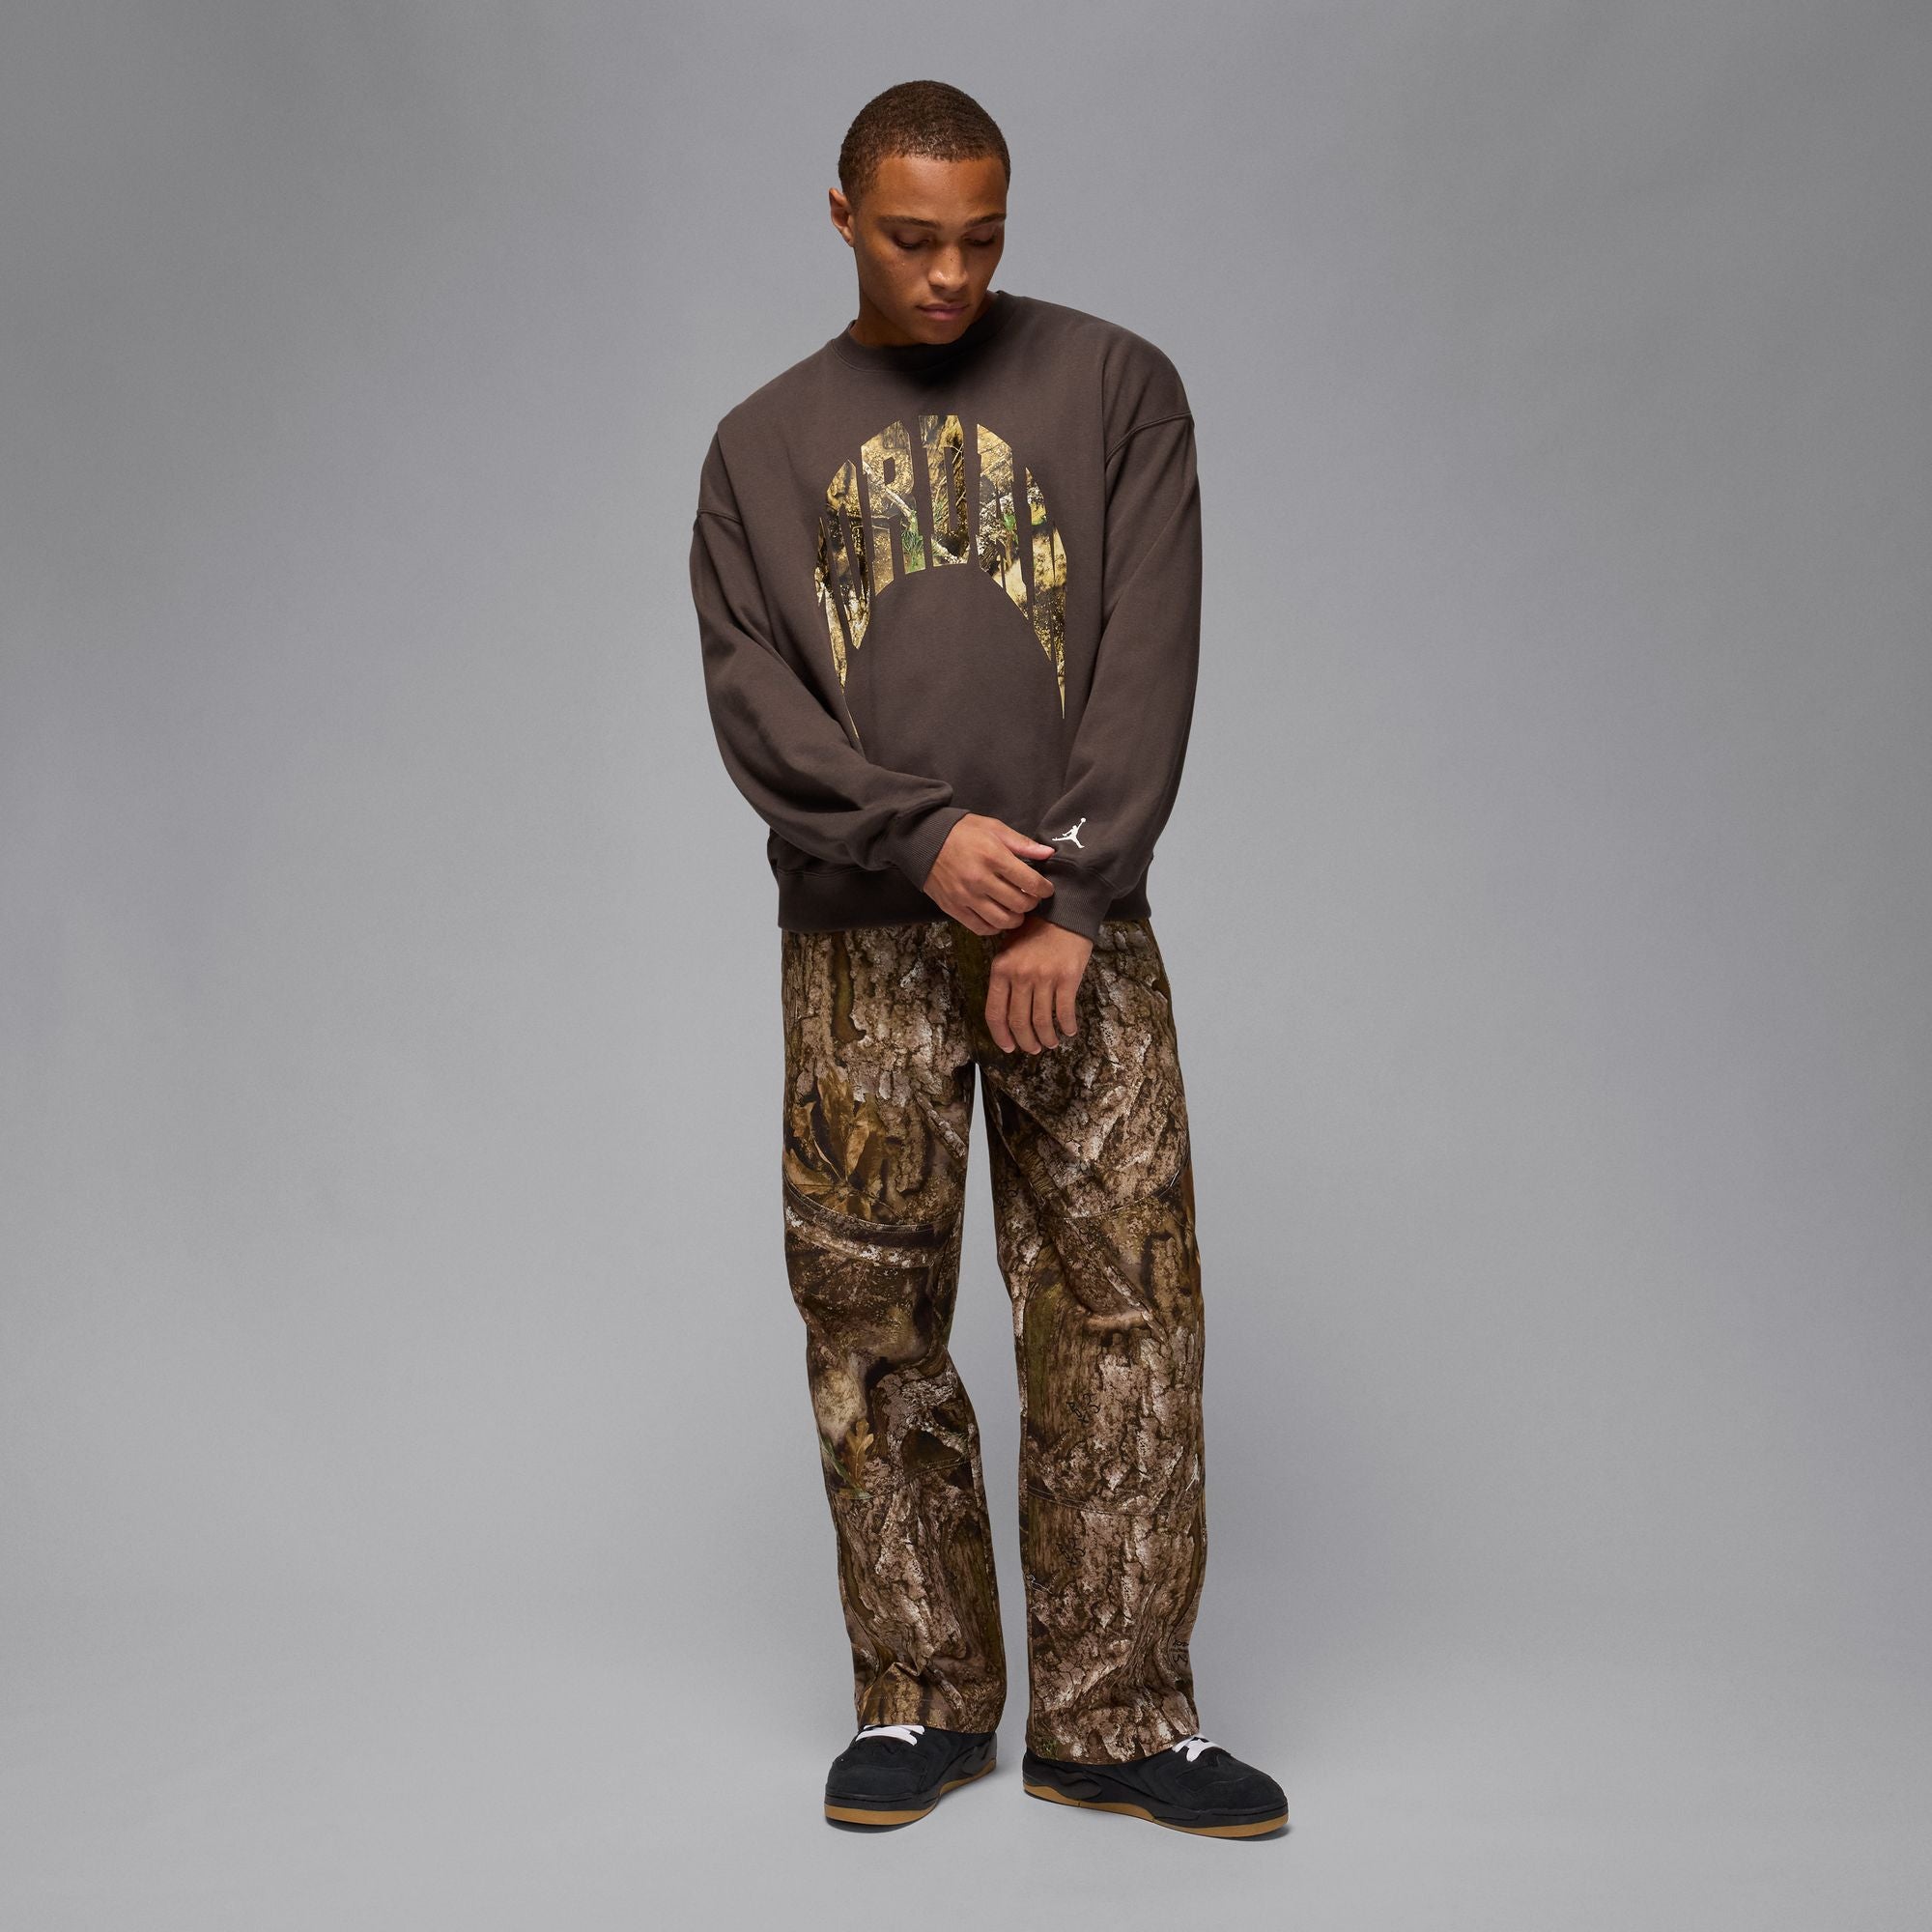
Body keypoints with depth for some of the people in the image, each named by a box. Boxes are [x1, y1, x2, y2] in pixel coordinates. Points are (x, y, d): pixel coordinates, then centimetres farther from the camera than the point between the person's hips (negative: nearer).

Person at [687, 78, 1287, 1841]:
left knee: (1121, 1307, -3)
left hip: (1076, 929, -1)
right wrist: (923, 833, -13)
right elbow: (749, 696, 2)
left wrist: (1069, 900, -9)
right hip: (861, 941, 1)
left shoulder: (1113, 389, 9)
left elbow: (1149, 668, 0)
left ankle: (1115, 1715, 7)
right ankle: (923, 1700, 15)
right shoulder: (764, 446, 13)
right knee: (871, 1322, 2)